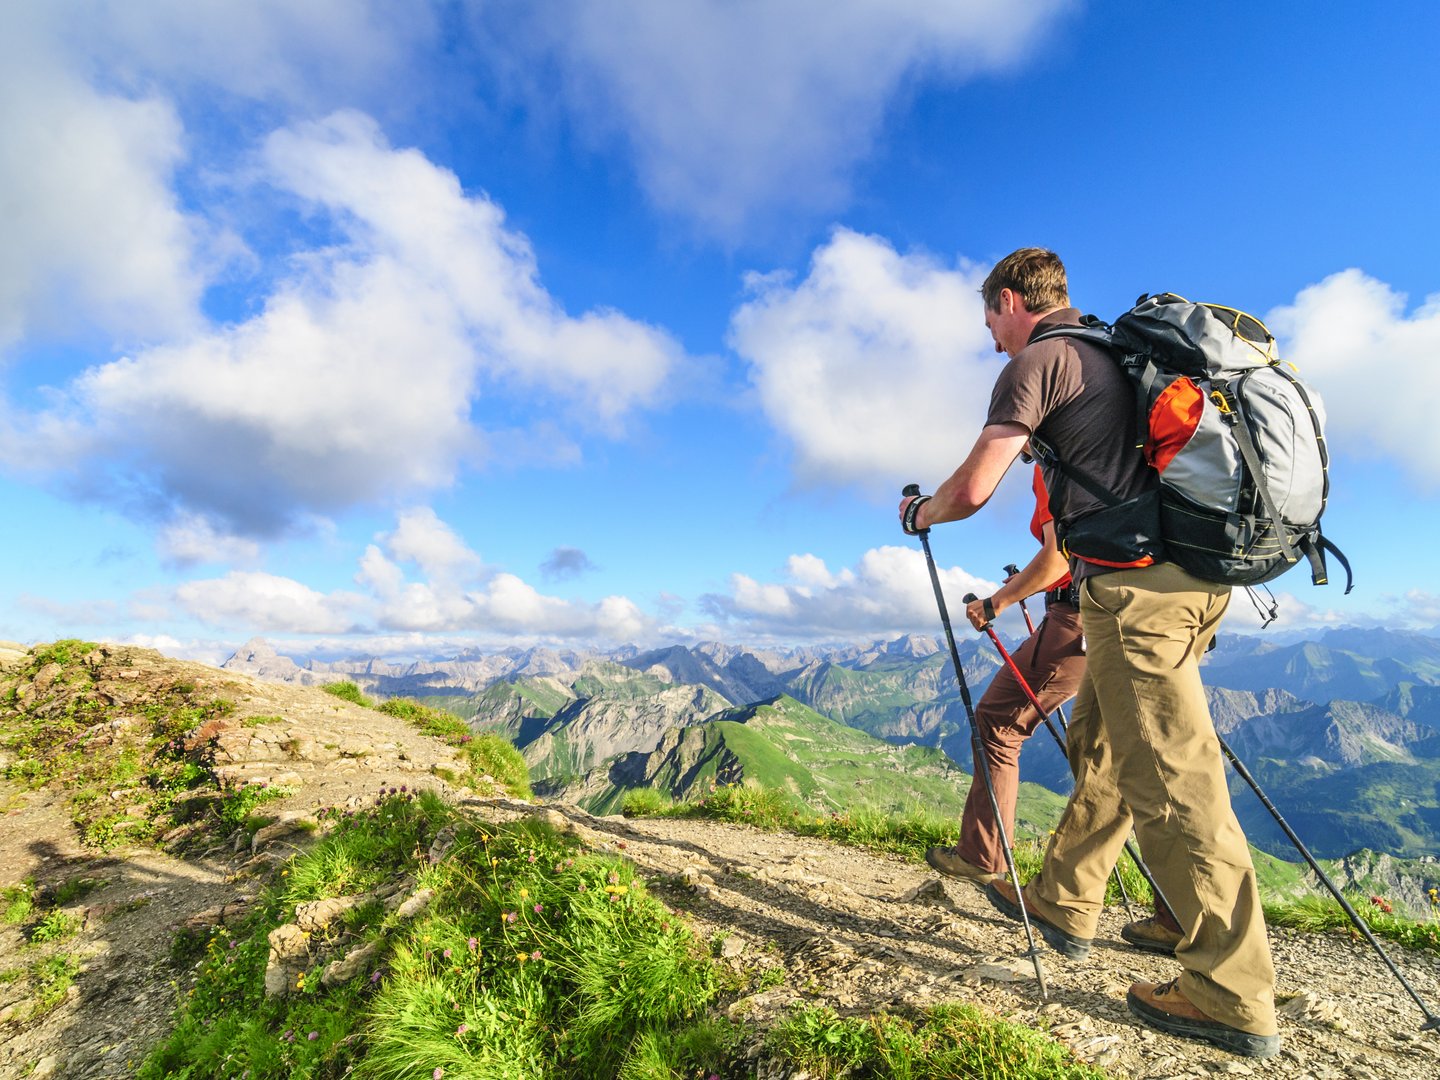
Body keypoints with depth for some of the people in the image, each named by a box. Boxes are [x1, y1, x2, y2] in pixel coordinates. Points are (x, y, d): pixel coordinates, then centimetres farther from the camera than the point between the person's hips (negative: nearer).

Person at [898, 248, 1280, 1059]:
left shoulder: (1039, 361, -5)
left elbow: (971, 490, -13)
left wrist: (920, 513, 8)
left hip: (1136, 583, -10)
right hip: (1197, 574, 10)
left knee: (1170, 781, -3)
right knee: (1100, 745, 16)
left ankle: (1234, 997, 10)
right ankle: (1063, 903, 29)